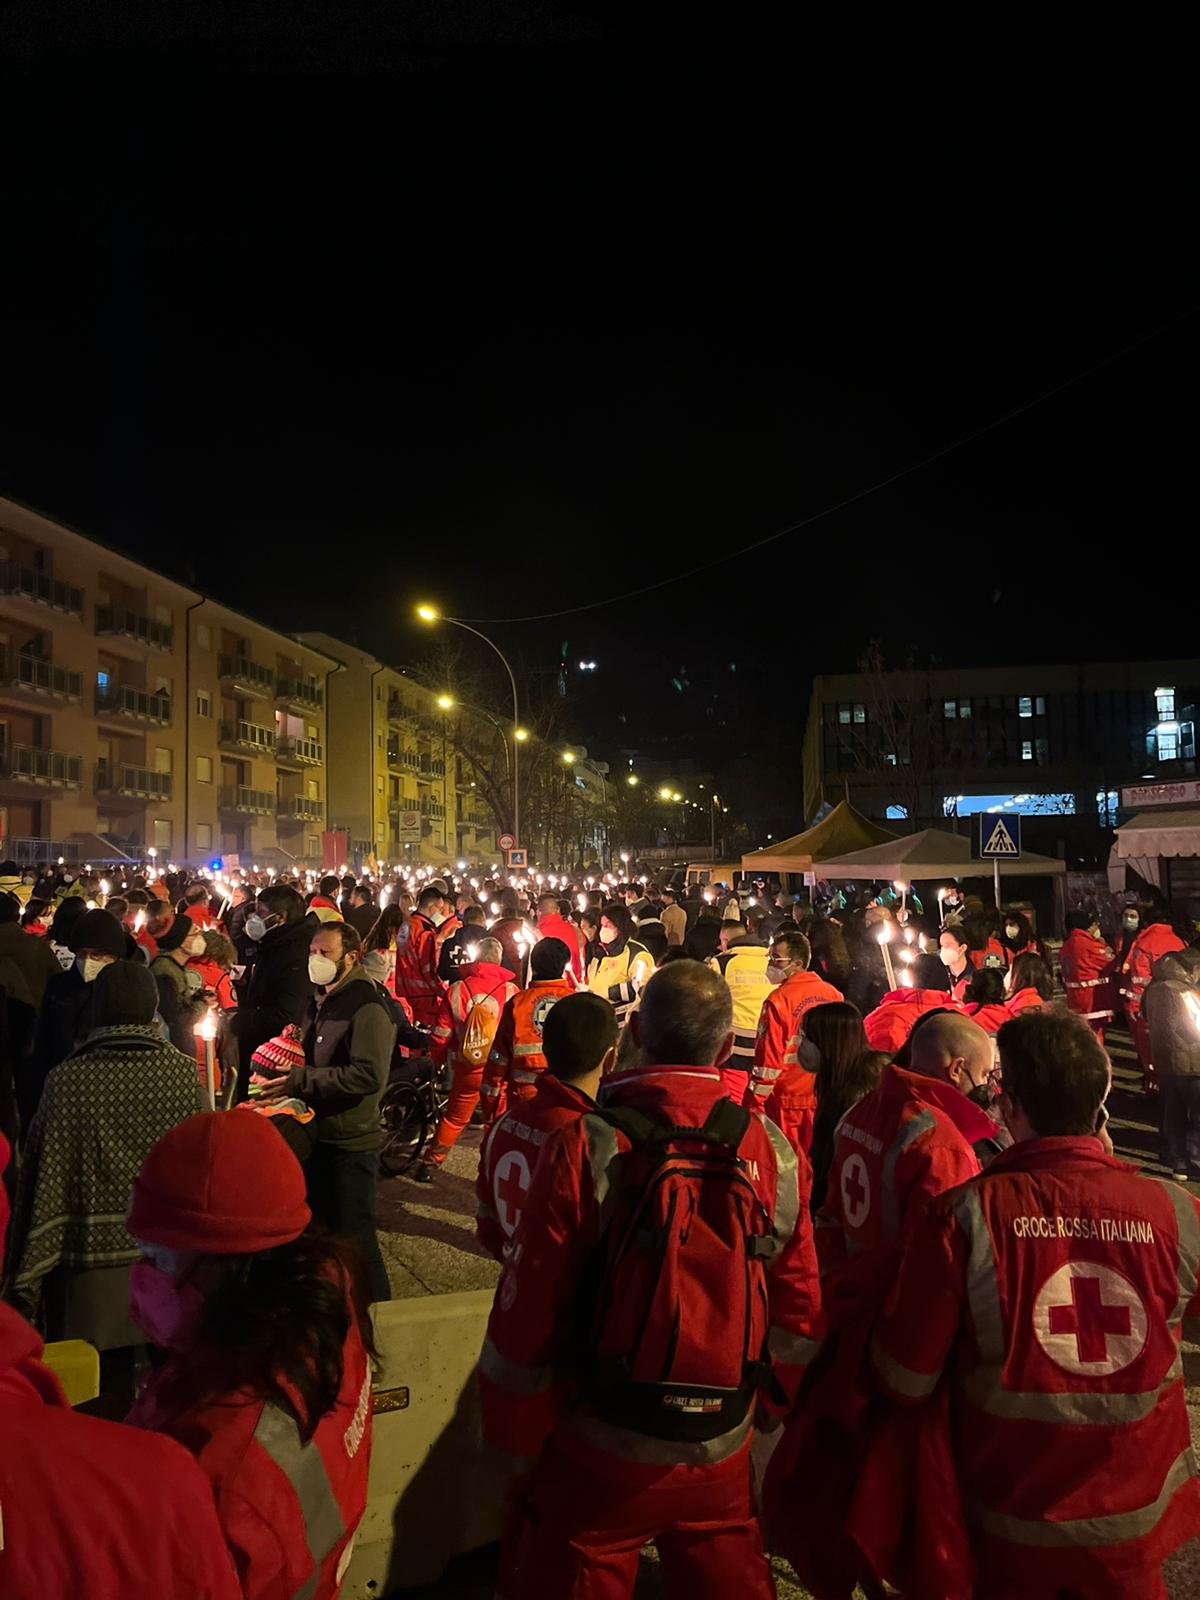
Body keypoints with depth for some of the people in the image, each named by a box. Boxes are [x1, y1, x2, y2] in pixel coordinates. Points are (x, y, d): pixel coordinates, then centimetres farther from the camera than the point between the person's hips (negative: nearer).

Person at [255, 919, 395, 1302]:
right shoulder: (323, 1002, 11)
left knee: (354, 1237, 1)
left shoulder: (367, 1007, -18)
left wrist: (300, 1082, -30)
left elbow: (369, 1074, -31)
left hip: (350, 1144, -9)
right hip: (319, 1136, 9)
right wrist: (289, 1070, 4)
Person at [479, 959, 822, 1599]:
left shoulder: (586, 1146, -20)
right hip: (724, 1458, 3)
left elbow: (527, 1310, -14)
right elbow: (797, 1314, -1)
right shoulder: (774, 1153, -9)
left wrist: (512, 1433, 2)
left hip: (599, 1456, -2)